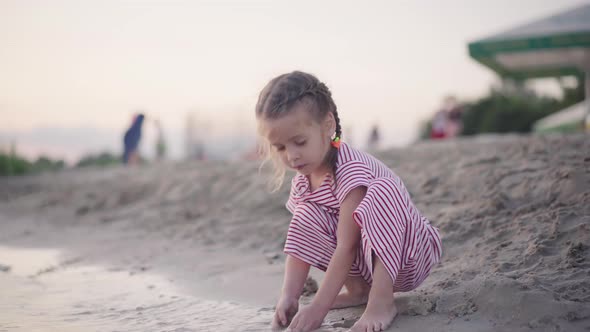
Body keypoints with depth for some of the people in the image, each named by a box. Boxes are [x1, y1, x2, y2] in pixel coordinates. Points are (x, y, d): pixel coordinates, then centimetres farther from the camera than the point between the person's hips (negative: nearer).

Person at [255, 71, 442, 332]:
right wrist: (289, 296, -20)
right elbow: (300, 242, -6)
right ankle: (358, 289, -1)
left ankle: (381, 300, -32)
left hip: (410, 255, -7)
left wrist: (318, 307, -33)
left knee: (381, 191, -34)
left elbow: (346, 247, -31)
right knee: (307, 217, -7)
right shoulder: (302, 183, -2)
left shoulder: (351, 169, -27)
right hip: (366, 263, 7)